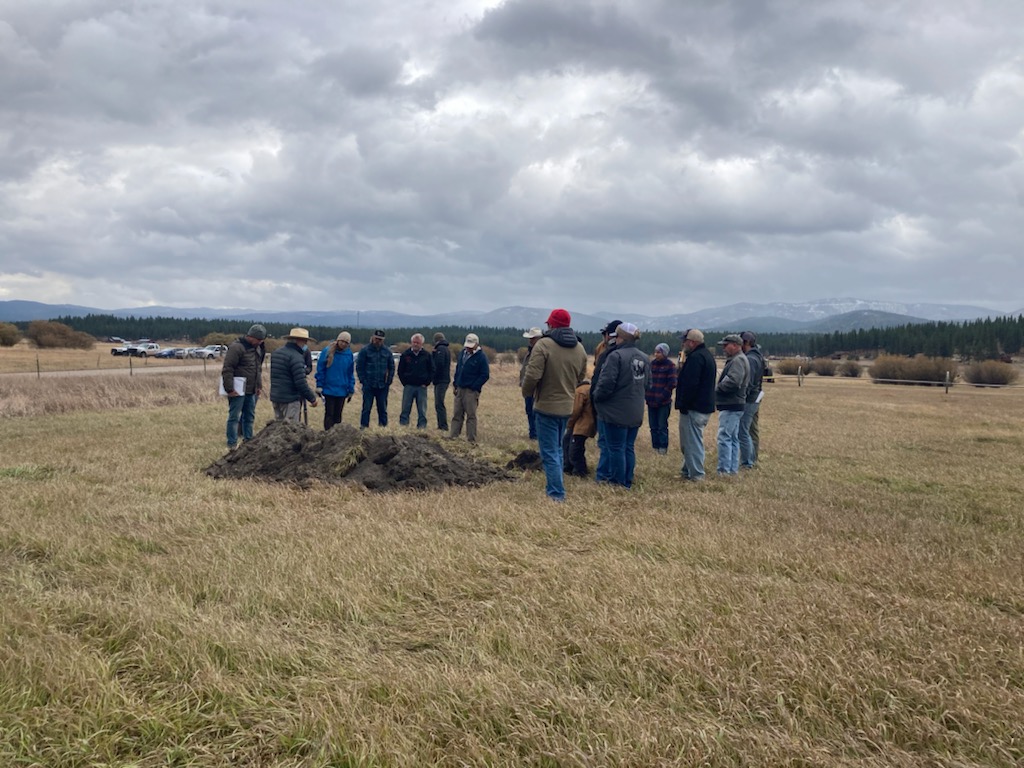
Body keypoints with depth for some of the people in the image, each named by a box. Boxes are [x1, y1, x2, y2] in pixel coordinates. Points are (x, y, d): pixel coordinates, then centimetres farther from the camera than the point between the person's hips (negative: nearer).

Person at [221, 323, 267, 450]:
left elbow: (259, 368, 24)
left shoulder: (256, 348, 13)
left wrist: (259, 385, 16)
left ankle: (248, 441, 24)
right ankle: (232, 445, 1)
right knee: (234, 417, -3)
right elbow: (227, 369, -18)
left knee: (250, 417, 14)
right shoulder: (236, 347, -15)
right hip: (238, 391, -8)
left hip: (251, 391, 9)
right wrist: (229, 389, -20)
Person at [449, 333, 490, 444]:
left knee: (471, 415, -3)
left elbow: (485, 375, -11)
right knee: (457, 414, 9)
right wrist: (456, 384, 12)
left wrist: (474, 387, -15)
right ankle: (453, 435, 13)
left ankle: (471, 439, 1)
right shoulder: (462, 353, 11)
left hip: (471, 391, -6)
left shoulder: (481, 357, -9)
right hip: (459, 389, 7)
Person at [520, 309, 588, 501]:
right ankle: (555, 488, 26)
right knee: (557, 448, 21)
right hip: (567, 407, 6)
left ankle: (556, 494, 0)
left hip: (546, 406, -6)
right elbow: (581, 377, 12)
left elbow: (532, 375, -21)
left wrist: (526, 392, -2)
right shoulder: (579, 348, 4)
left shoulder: (543, 345, -17)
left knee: (549, 453, 0)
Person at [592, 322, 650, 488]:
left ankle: (617, 482, 9)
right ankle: (627, 481, 21)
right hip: (636, 412, 7)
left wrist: (596, 396, -3)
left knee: (616, 448, 3)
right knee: (629, 447, 15)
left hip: (616, 412, -7)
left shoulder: (616, 356, -19)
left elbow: (606, 384, -21)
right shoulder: (644, 358, 6)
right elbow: (647, 383, 14)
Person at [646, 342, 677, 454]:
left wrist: (662, 396, -11)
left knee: (662, 426, -1)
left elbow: (671, 384, -8)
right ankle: (655, 447, 18)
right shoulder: (652, 363, 7)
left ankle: (663, 448, 10)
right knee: (653, 427, 9)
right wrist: (647, 394, 2)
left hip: (664, 403, -5)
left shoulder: (670, 365, -6)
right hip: (651, 401, 5)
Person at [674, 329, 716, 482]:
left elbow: (690, 384, -25)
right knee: (694, 441, 18)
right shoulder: (707, 355, 17)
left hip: (693, 408, -11)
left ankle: (696, 475, -3)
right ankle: (688, 471, 25)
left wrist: (683, 405, -20)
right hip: (705, 407, 11)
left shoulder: (695, 357, -17)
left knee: (692, 442, -5)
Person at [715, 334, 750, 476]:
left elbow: (733, 381, -27)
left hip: (731, 406, -11)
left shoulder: (738, 360, -15)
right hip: (732, 405, 11)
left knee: (724, 437, -11)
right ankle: (733, 468, 22)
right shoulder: (736, 359, 19)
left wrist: (717, 388, -14)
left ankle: (724, 471, -10)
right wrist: (720, 388, 3)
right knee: (733, 438, 15)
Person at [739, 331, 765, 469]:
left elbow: (747, 383, -22)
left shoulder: (750, 359, -18)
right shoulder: (758, 357, 13)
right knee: (752, 431, 17)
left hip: (748, 401, -10)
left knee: (743, 432, -5)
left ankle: (747, 462, -2)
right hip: (755, 400, 10)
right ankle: (753, 459, 25)